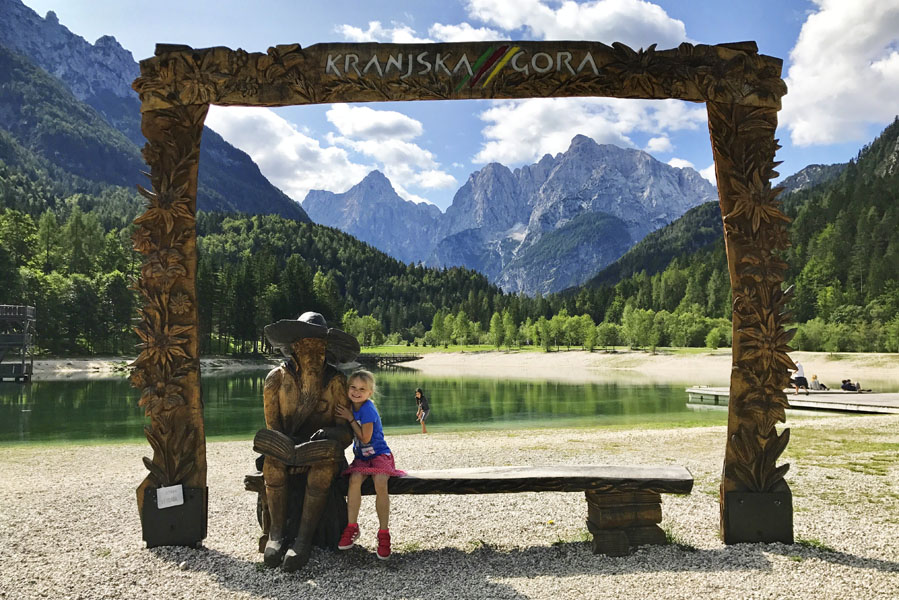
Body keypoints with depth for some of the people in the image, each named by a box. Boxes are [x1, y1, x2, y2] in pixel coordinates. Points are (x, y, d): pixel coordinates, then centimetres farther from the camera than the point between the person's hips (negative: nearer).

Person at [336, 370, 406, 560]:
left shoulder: (368, 409, -16)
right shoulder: (351, 407, 6)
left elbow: (365, 438, -17)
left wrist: (350, 418, -14)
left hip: (379, 454, -5)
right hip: (361, 457, 5)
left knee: (380, 484, -30)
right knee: (355, 480, -26)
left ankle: (383, 533, -19)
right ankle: (352, 527, -17)